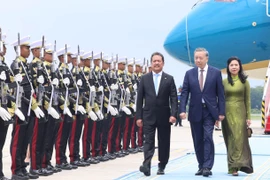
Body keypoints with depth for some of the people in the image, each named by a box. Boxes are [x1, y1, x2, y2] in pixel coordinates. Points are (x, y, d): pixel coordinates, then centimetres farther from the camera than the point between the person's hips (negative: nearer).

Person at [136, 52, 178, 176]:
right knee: (149, 141, -8)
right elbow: (140, 98, 5)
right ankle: (146, 165, -19)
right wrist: (139, 116, -1)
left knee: (164, 142, 7)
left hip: (164, 116, 0)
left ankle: (162, 166, 18)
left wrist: (173, 114, -14)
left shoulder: (169, 79, 3)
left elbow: (173, 98, -1)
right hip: (149, 116, 0)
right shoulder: (144, 78, 5)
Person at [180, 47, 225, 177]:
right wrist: (182, 110, -9)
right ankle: (201, 166, 17)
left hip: (209, 111, -3)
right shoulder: (189, 73, 6)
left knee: (208, 138, -13)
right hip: (195, 111, 3)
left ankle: (207, 167, -12)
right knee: (198, 141, 7)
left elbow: (220, 93, 1)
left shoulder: (216, 73, 1)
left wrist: (221, 112, -5)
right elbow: (184, 93, 2)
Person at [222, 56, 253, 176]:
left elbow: (247, 100, 3)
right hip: (228, 113, 2)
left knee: (239, 139, -10)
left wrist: (248, 117, -2)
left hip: (240, 113, -2)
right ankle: (234, 167, 12)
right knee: (230, 140, 5)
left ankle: (235, 166, -15)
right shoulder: (224, 82, 6)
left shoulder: (244, 82, 3)